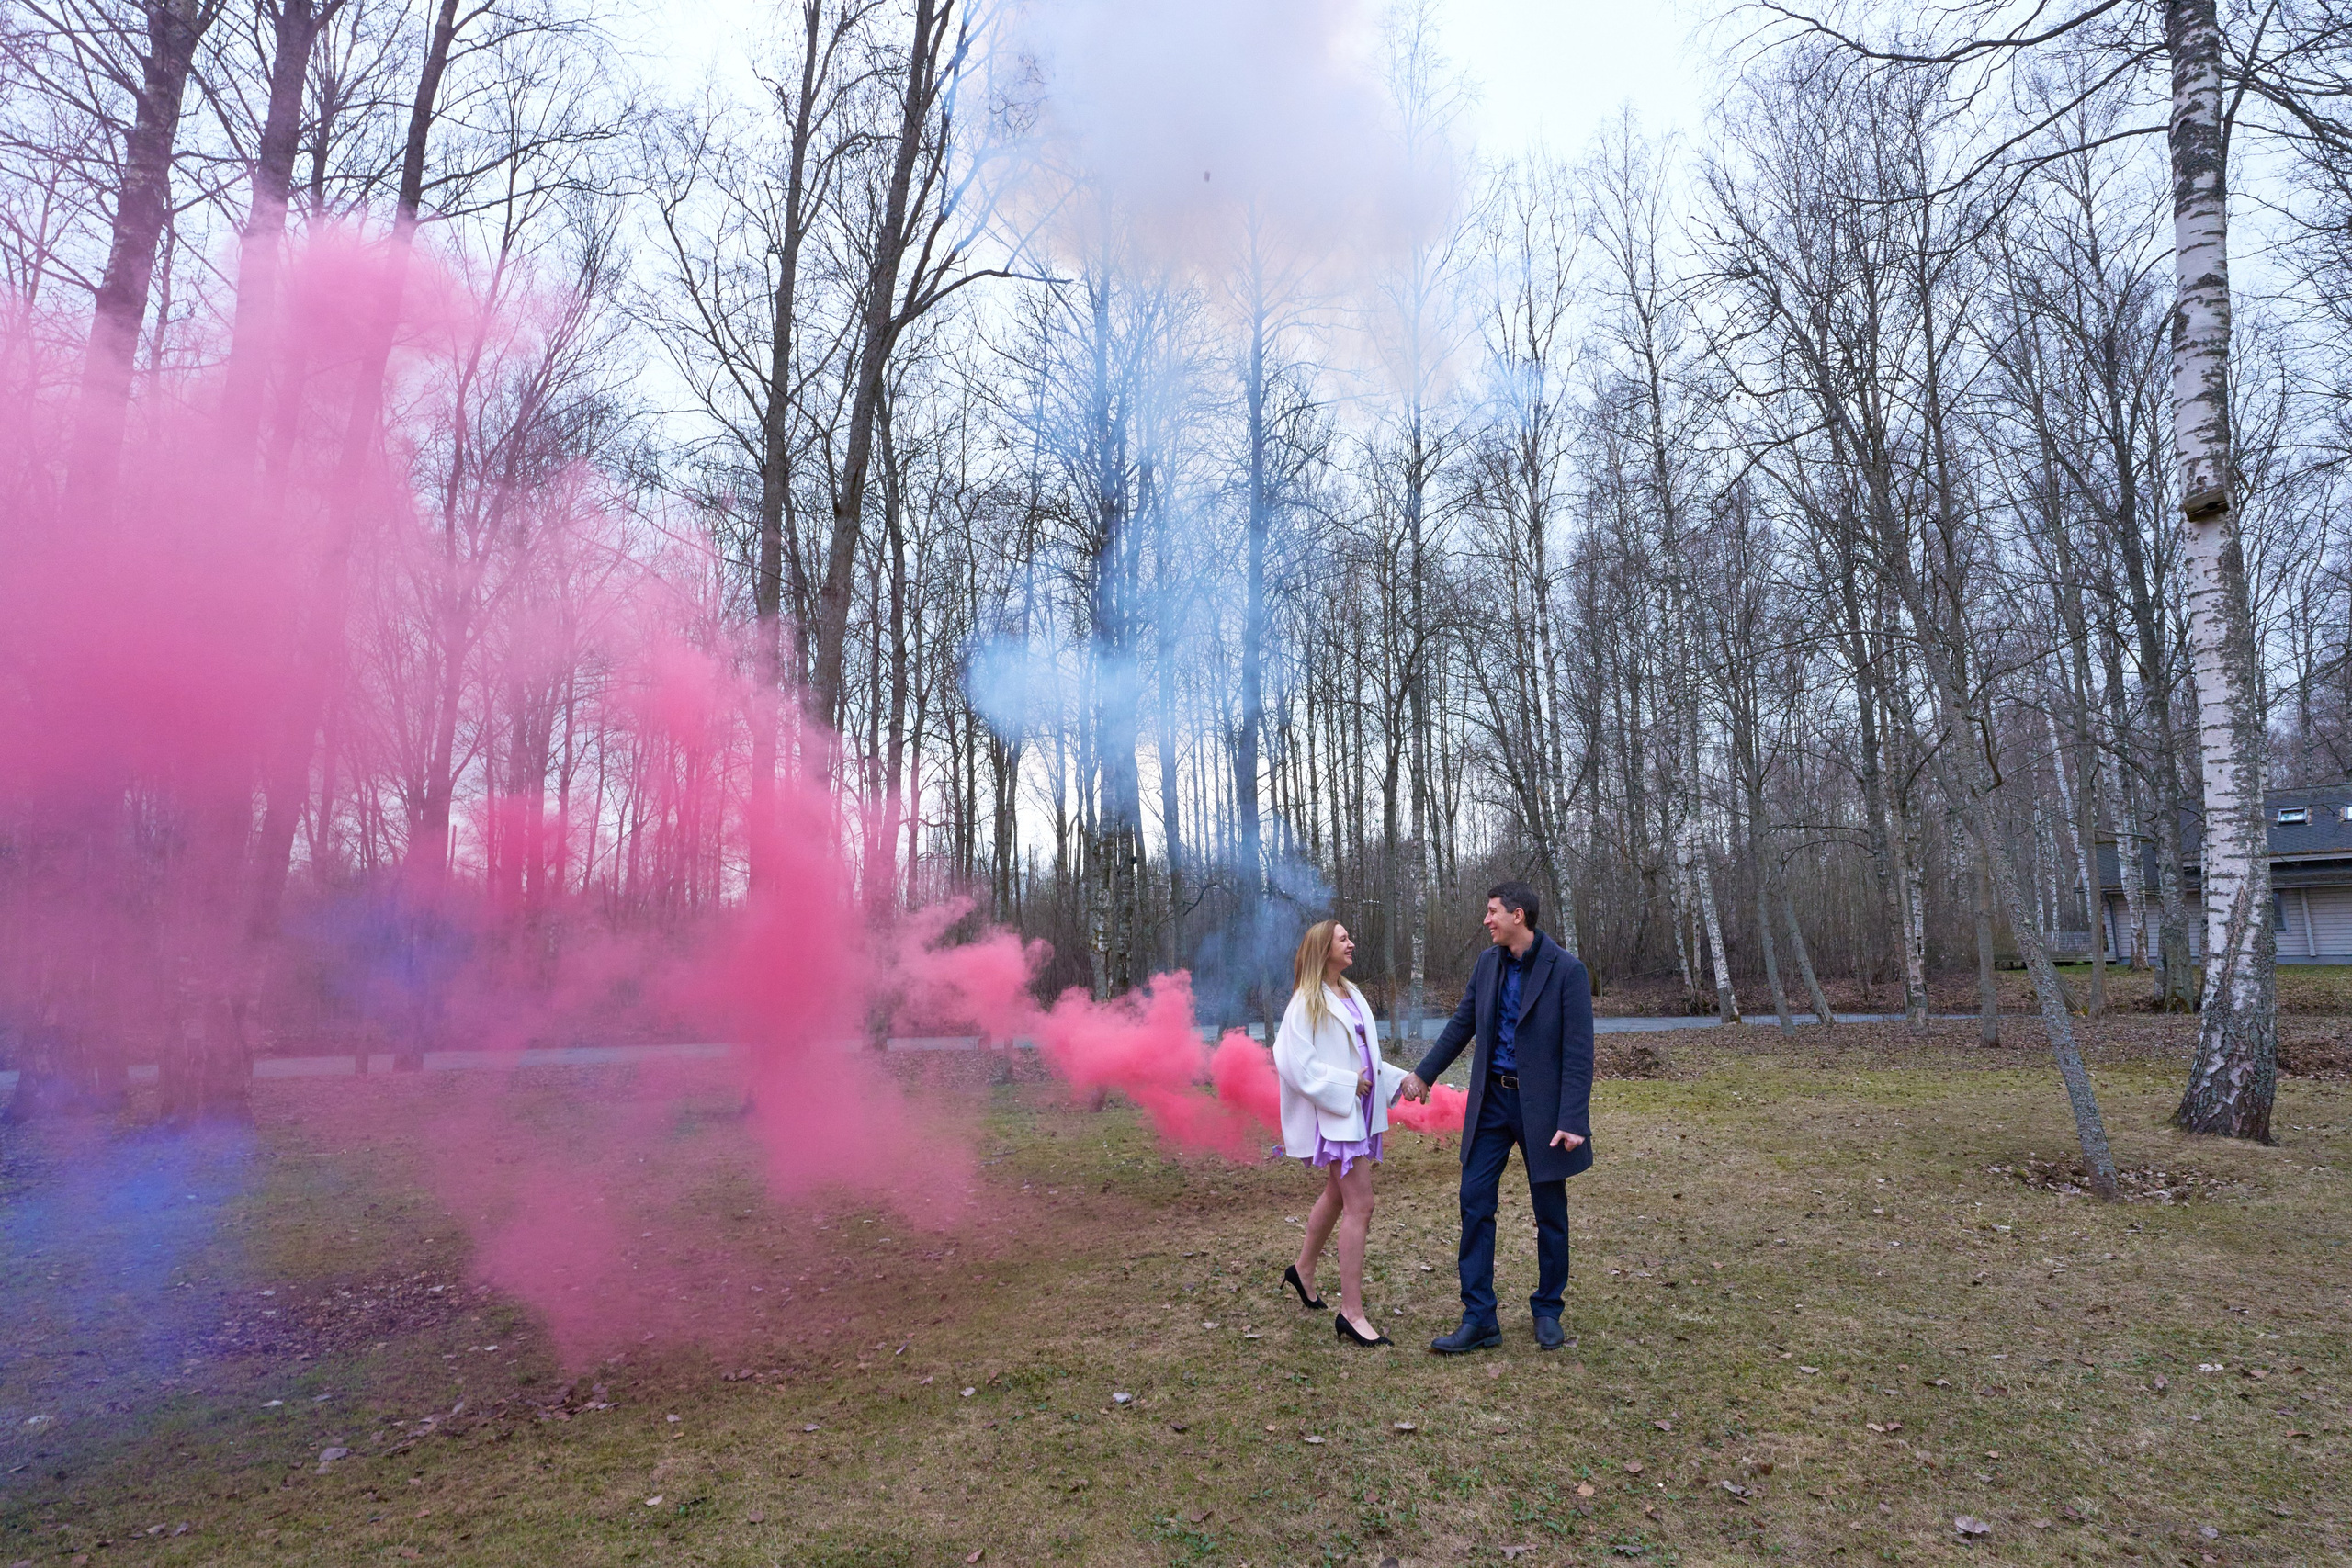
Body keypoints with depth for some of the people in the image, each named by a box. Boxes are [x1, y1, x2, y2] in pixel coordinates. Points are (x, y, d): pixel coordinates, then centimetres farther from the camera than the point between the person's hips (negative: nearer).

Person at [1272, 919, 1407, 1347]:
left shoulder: (1352, 996, 12)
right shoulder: (1307, 1002, -13)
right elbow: (1297, 1064, -18)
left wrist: (1397, 1078, 6)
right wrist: (1348, 1083, -19)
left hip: (1360, 1109, 9)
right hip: (1334, 1113, -9)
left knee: (1338, 1194, 21)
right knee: (1360, 1205, -12)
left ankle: (1303, 1270, 41)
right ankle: (1351, 1314, -7)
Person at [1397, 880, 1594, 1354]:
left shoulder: (1566, 970, -13)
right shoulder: (1488, 963, 3)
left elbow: (1578, 1052, -15)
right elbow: (1462, 1024, 14)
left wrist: (1572, 1120, -20)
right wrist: (1424, 1073, 16)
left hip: (1541, 1106, -5)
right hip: (1492, 1100, 5)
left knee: (1549, 1212, 9)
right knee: (1475, 1204, 1)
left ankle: (1548, 1311, 28)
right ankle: (1479, 1319, 9)